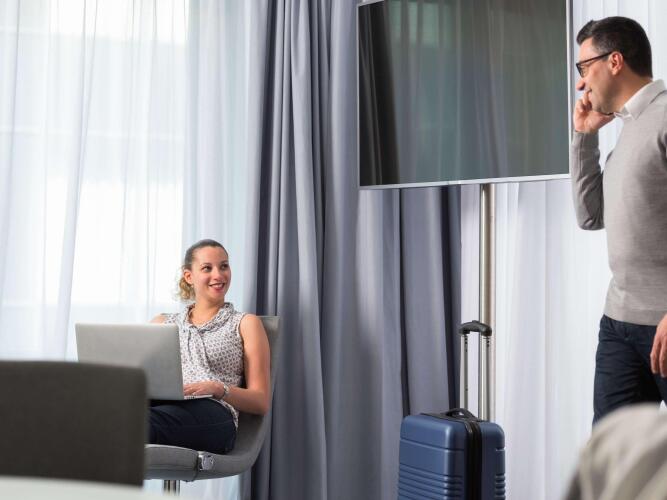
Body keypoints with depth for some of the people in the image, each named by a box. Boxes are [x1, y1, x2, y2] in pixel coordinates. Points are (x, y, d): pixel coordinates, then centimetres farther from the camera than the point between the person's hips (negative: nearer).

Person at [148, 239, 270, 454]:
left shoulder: (245, 324, 22)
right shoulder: (163, 323, 33)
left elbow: (261, 402, 14)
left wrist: (218, 388, -8)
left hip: (213, 413, -3)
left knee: (145, 421, -42)